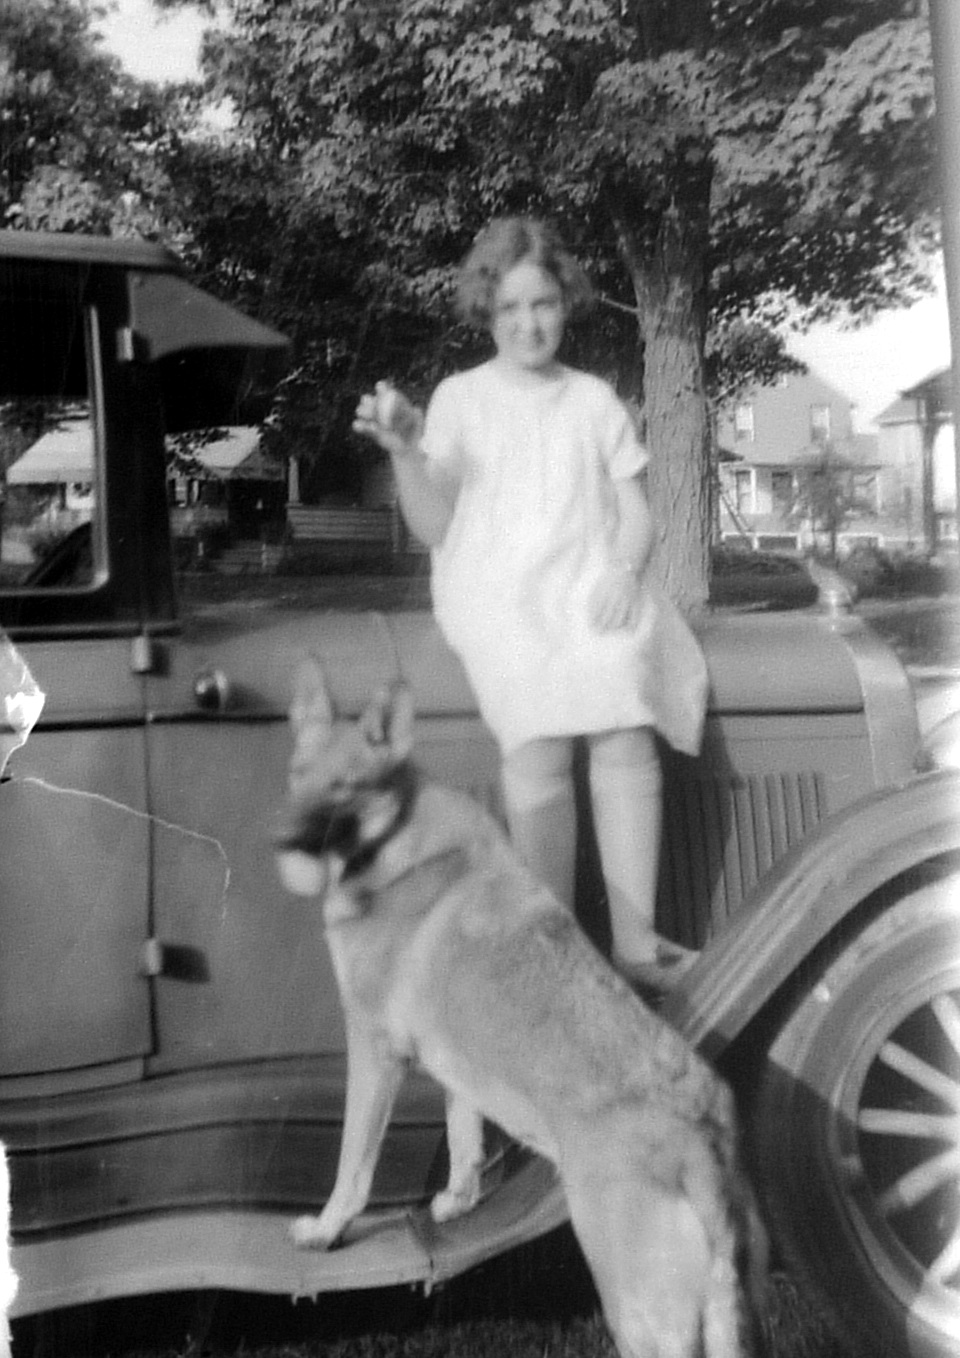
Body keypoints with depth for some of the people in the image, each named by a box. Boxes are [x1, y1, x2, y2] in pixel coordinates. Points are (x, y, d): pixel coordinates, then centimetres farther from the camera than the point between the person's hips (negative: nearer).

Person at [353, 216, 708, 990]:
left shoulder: (595, 399, 18)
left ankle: (636, 940, -21)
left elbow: (635, 512, 14)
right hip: (496, 588, -2)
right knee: (539, 741, -29)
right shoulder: (461, 397, 12)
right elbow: (435, 529, 7)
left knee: (626, 728, -27)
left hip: (592, 586, 2)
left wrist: (624, 570, -7)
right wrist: (406, 454, -11)